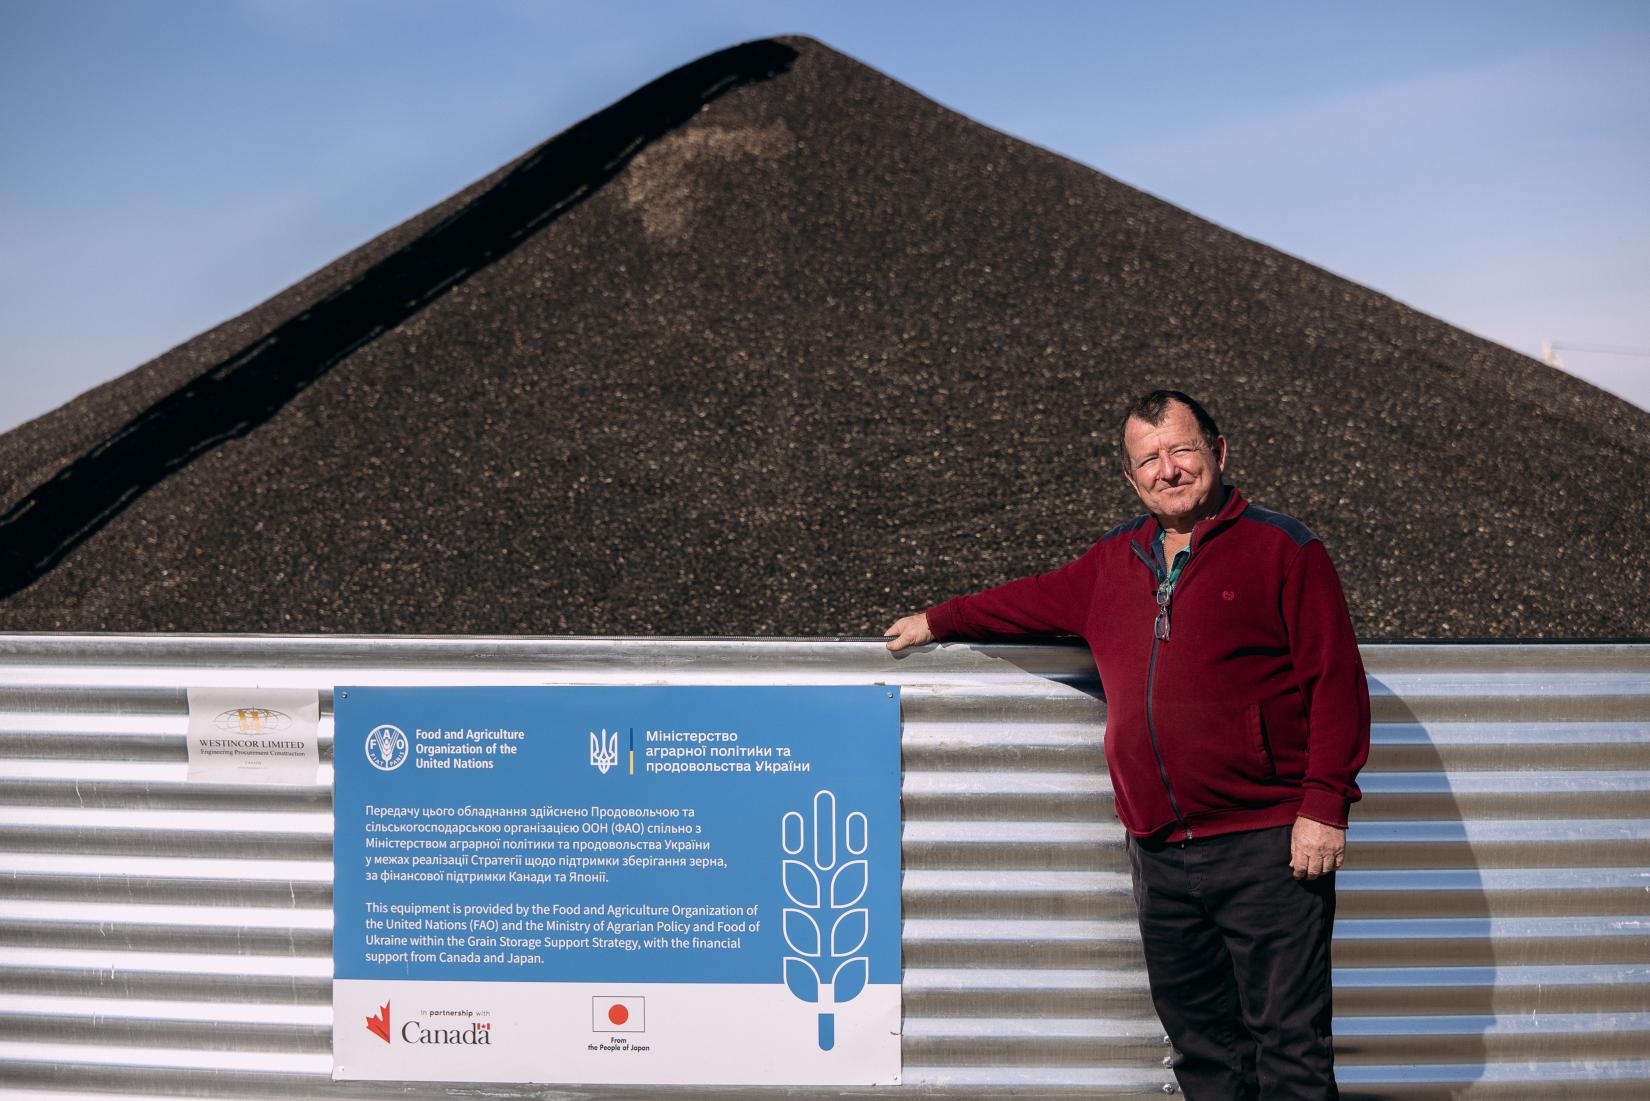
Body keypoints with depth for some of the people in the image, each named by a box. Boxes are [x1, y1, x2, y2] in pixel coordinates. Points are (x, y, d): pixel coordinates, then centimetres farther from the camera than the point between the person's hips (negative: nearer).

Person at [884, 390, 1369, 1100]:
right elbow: (1040, 599, 32)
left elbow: (1337, 683, -5)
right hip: (1159, 855, 5)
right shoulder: (1116, 560, 14)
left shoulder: (1282, 549, -2)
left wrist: (1324, 807, -11)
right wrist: (937, 622, 39)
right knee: (1201, 1043, 12)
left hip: (1266, 850, -5)